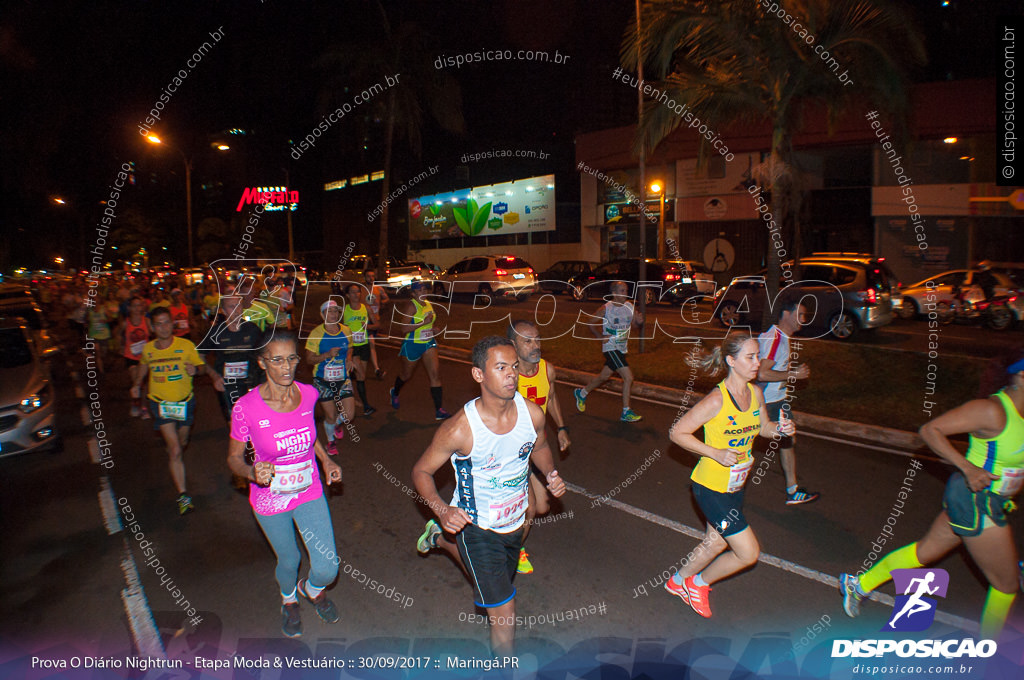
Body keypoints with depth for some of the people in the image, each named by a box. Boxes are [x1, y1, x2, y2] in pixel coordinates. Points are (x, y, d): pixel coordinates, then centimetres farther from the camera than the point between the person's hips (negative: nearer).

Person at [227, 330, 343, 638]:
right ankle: (288, 599, 58)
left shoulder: (309, 394, -12)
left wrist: (326, 460, 2)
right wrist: (252, 472, -29)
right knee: (289, 561, 20)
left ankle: (312, 588, 38)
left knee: (327, 569, -2)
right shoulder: (246, 408, -22)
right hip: (270, 501, -2)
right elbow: (234, 457, -9)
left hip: (310, 494, 2)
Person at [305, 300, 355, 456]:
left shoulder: (346, 331, 1)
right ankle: (331, 441, 34)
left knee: (349, 415, -3)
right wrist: (328, 354, -23)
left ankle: (335, 425, 34)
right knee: (330, 415, 3)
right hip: (323, 380, -3)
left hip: (343, 379, 3)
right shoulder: (316, 333, -10)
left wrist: (349, 358, -2)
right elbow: (309, 359, -8)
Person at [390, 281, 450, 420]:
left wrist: (432, 328, 8)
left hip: (429, 343, 5)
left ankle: (439, 410, -8)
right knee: (406, 375, 16)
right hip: (412, 345, -5)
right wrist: (424, 322, -28)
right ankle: (395, 392, 50)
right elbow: (404, 328, -24)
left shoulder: (428, 304, 7)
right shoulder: (410, 306, -16)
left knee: (435, 374, -9)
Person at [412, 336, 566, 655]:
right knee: (505, 613, -4)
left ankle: (441, 538, 57)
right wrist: (442, 511, -30)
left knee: (487, 589, 31)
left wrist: (551, 473, -12)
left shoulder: (532, 413, -17)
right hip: (476, 528, -5)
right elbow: (421, 471, -15)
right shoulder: (460, 430, -29)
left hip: (514, 523, 6)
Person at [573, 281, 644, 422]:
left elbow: (634, 325, 11)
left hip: (622, 348, 6)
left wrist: (639, 322, -12)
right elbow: (591, 323, -2)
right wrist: (601, 336, -13)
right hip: (611, 347, -6)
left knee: (604, 376, 17)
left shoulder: (630, 306, 2)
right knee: (628, 377, -15)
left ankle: (582, 393, 40)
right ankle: (626, 413, -4)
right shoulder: (606, 308, -11)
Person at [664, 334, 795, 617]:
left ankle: (678, 582, 48)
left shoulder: (755, 392, -3)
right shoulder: (716, 400, -26)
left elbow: (763, 427, 15)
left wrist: (780, 428, -7)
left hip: (735, 486, 8)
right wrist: (717, 453, -24)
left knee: (716, 543, 23)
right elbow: (677, 433, -20)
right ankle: (700, 582, 24)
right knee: (749, 552, -3)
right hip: (711, 487, -8)